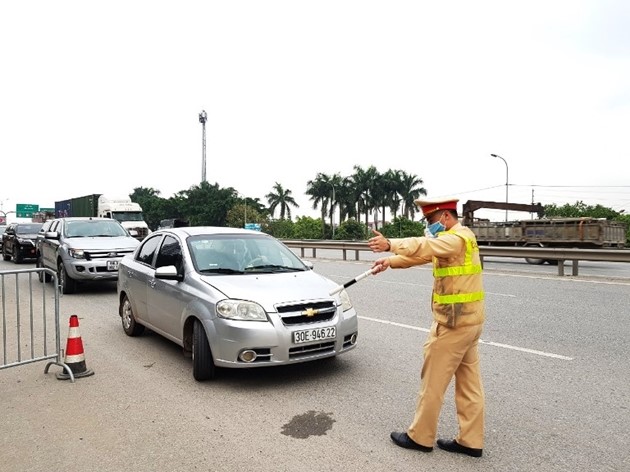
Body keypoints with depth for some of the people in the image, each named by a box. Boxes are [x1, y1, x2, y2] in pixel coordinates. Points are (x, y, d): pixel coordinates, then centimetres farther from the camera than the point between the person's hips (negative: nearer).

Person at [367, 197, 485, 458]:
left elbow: (424, 247, -35)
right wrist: (390, 261, 10)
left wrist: (391, 244, -43)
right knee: (469, 383, 13)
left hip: (453, 321, -10)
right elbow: (421, 255, 17)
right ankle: (471, 441, 21)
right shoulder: (456, 238, 17)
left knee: (433, 382, 2)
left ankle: (420, 437, 15)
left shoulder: (458, 237, -16)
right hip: (467, 320, 10)